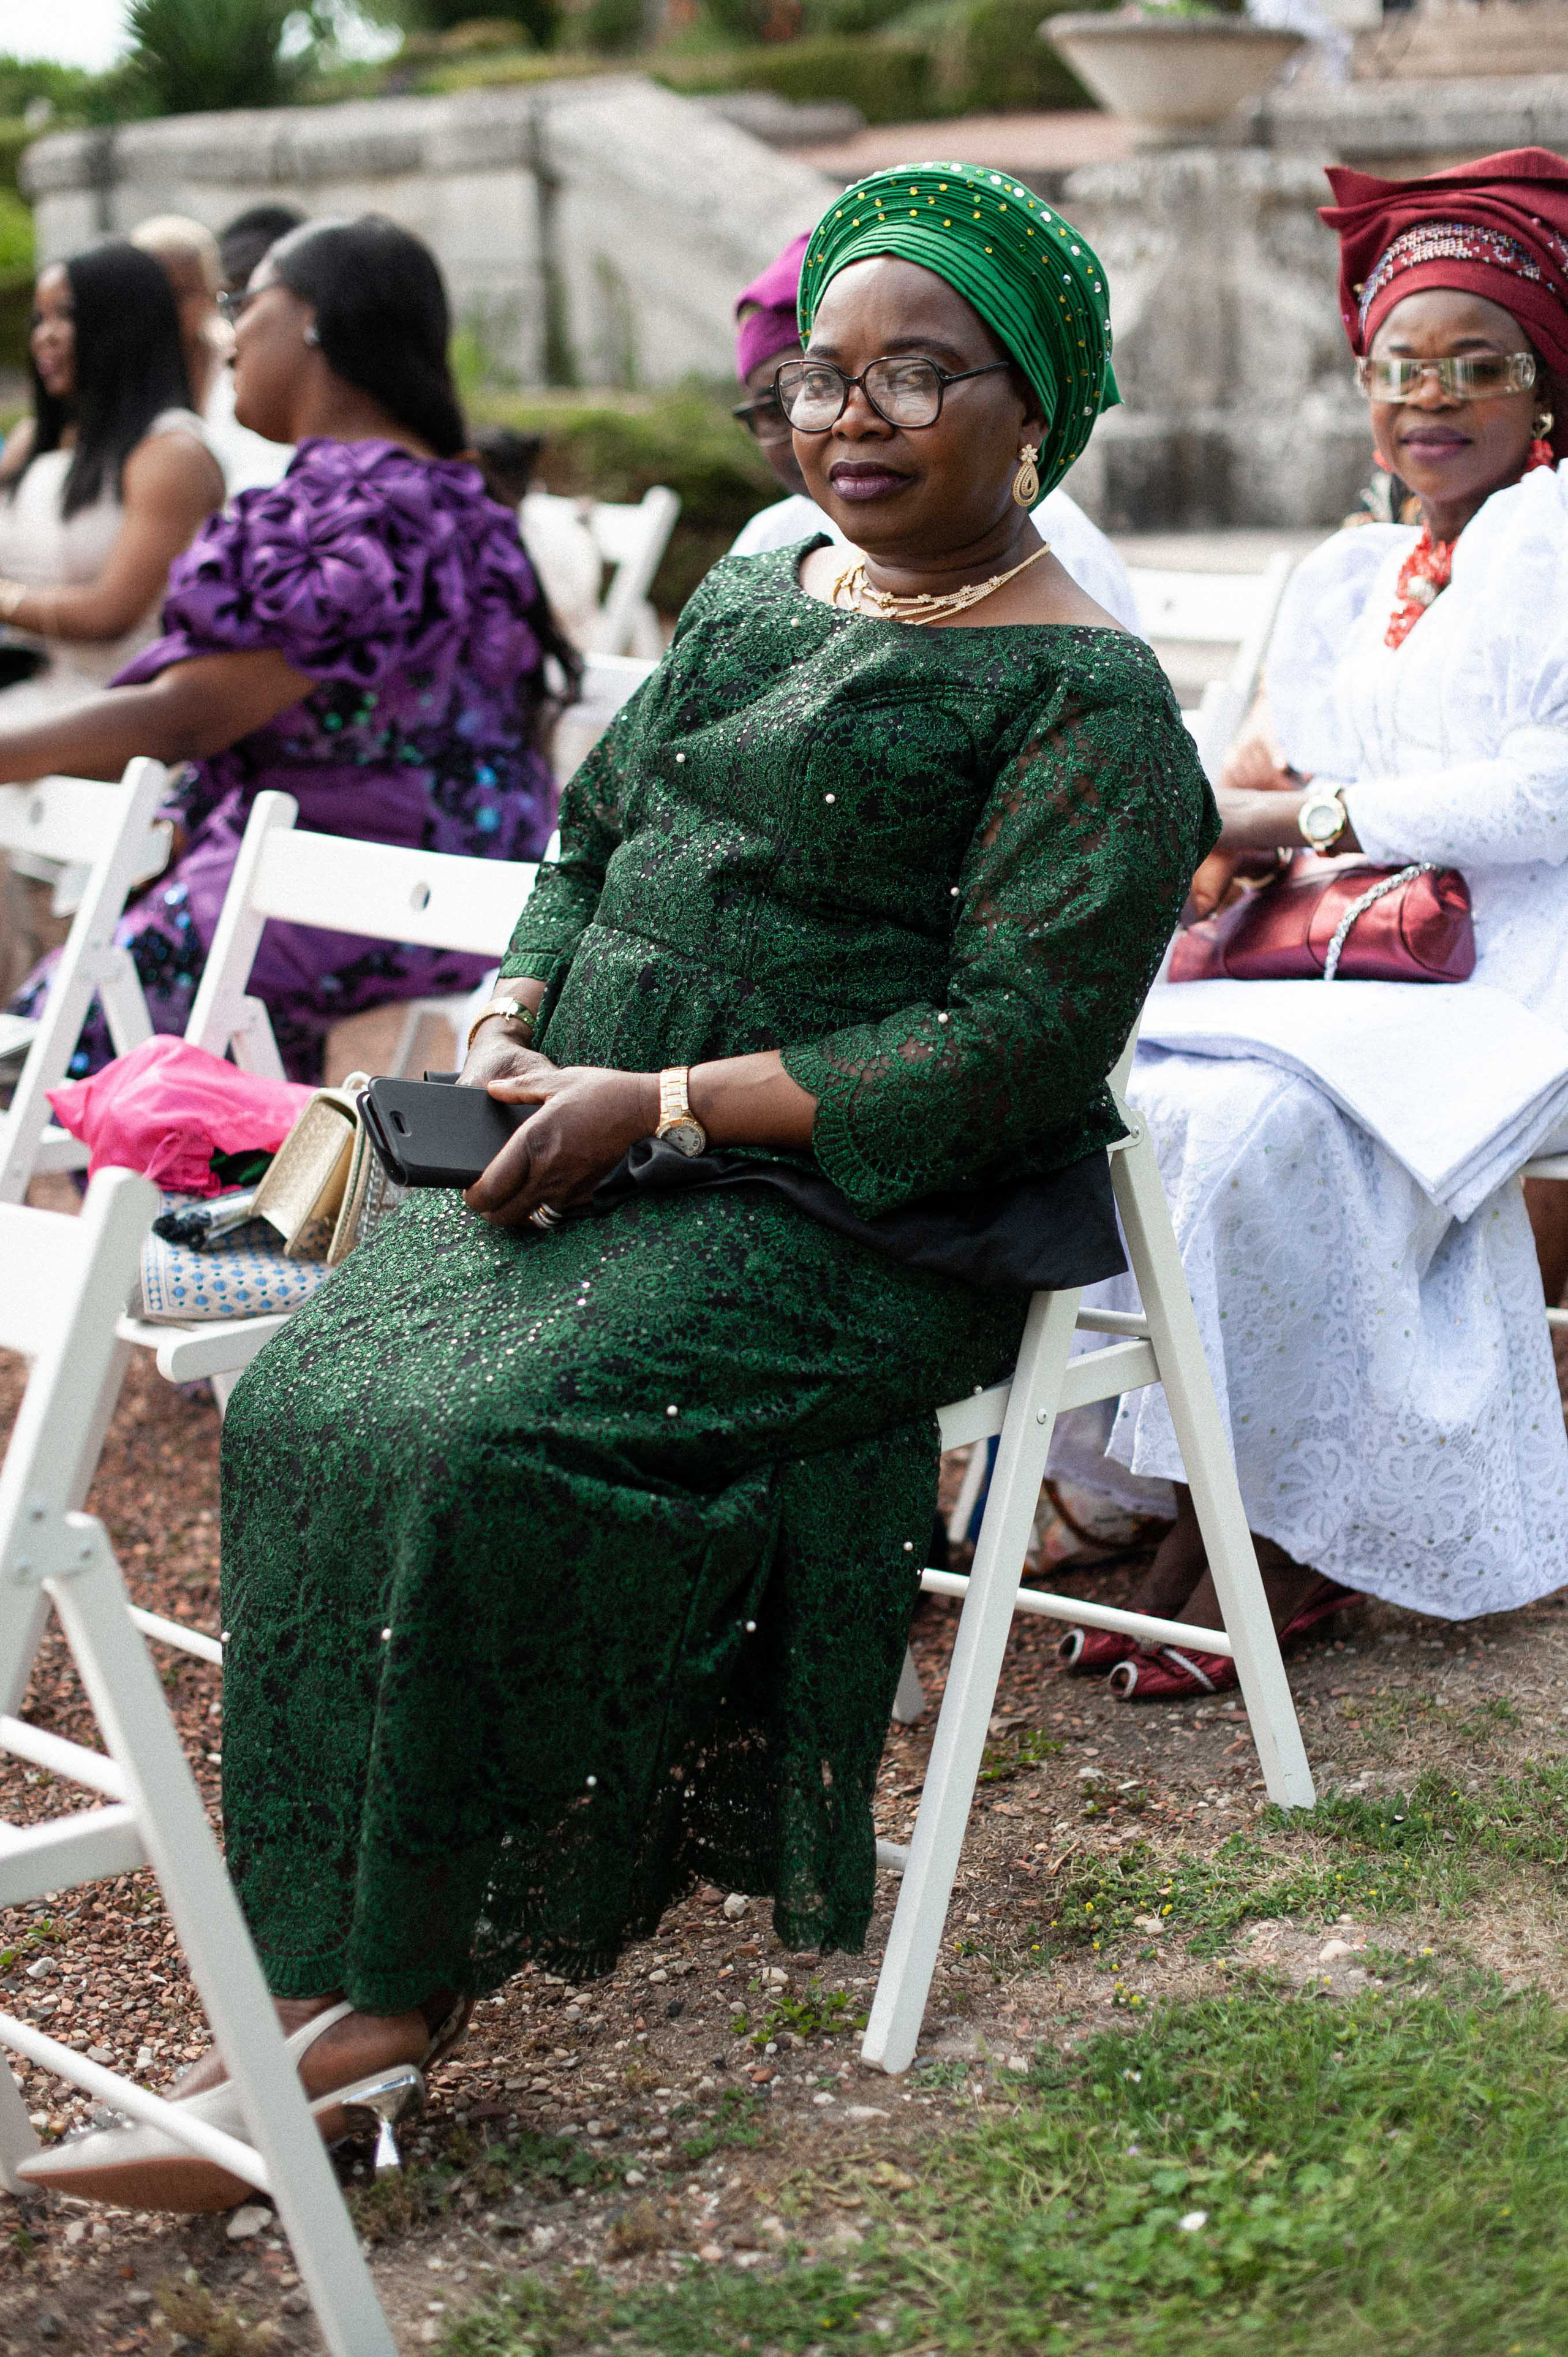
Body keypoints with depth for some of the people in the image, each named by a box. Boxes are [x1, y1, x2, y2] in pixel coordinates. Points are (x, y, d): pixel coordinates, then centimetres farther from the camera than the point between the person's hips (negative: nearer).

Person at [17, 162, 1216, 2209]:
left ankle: (389, 1985, -16)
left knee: (492, 1443, -28)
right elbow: (594, 832, 24)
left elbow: (1018, 1046, -16)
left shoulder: (1088, 700, -7)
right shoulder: (752, 597, 17)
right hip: (608, 1153, 7)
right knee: (313, 1398, -15)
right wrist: (518, 1021, 2)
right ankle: (334, 1954, -10)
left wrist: (662, 1107, -19)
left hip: (857, 1214, -7)